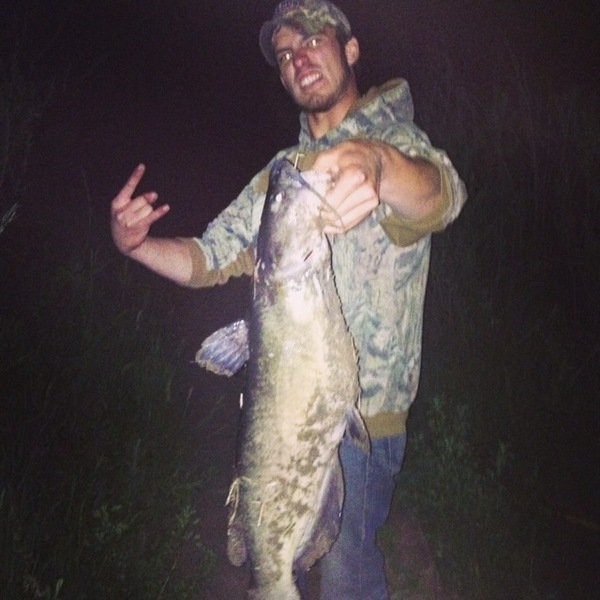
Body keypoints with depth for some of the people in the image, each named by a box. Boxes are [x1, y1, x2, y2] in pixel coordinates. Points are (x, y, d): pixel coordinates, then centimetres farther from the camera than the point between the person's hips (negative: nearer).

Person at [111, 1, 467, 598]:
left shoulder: (398, 143, -7)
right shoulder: (280, 172, 14)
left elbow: (440, 195, -32)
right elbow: (208, 259, 13)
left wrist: (377, 166, -56)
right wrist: (136, 244, -9)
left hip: (359, 413, -6)